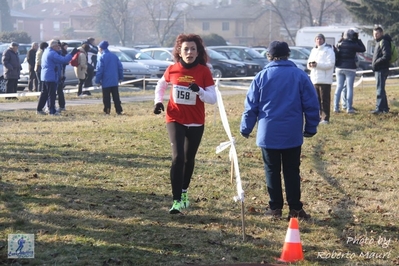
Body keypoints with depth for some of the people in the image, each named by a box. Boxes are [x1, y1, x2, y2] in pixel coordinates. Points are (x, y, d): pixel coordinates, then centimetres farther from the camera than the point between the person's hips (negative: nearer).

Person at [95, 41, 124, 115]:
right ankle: (119, 110, 3)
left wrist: (98, 81, -8)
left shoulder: (102, 57, -9)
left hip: (106, 81, -5)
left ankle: (107, 110, 2)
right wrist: (120, 77, 15)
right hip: (114, 81, 5)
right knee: (116, 97, 7)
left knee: (106, 97, 2)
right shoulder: (114, 56, 8)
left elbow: (99, 70, -13)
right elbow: (120, 67, 9)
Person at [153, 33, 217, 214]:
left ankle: (184, 192, 39)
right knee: (178, 157, -15)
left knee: (189, 158, 15)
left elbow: (213, 99, -10)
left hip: (196, 122, 1)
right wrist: (158, 101, -1)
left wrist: (199, 91, -28)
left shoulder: (204, 71, -8)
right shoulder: (172, 69, -5)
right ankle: (177, 201, -12)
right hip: (175, 120, -1)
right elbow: (161, 85, 16)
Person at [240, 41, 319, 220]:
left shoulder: (262, 76, -2)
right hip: (292, 134, 1)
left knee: (272, 171, 9)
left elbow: (251, 106, 1)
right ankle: (295, 208, 9)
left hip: (268, 134, 0)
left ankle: (275, 208, 12)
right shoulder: (300, 76, -1)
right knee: (292, 171, 9)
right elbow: (311, 104, -1)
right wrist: (311, 128, 10)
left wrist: (245, 128, 12)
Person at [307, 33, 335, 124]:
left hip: (325, 80, -7)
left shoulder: (328, 50, -5)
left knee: (324, 100, -7)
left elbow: (330, 64, -16)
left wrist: (317, 64, -22)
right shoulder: (314, 50, 18)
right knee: (316, 99, 10)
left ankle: (325, 118, -4)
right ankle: (319, 116, 18)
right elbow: (309, 63, 20)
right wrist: (310, 65, -6)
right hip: (314, 79, 7)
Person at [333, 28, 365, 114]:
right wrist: (358, 40, 5)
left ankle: (336, 107, 6)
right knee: (349, 88, 0)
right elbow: (363, 49, 0)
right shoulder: (353, 45, -11)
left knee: (339, 87, 8)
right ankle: (349, 108, -1)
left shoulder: (339, 44, 3)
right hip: (350, 69, -4)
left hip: (339, 68, 4)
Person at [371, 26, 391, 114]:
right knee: (381, 89, 16)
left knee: (380, 89, -12)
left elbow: (386, 56, -23)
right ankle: (385, 107, 23)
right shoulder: (378, 42, 19)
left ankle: (379, 108, -15)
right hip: (378, 70, 11)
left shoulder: (384, 42, -13)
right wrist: (374, 63, 11)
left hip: (382, 70, -11)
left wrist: (376, 62, -18)